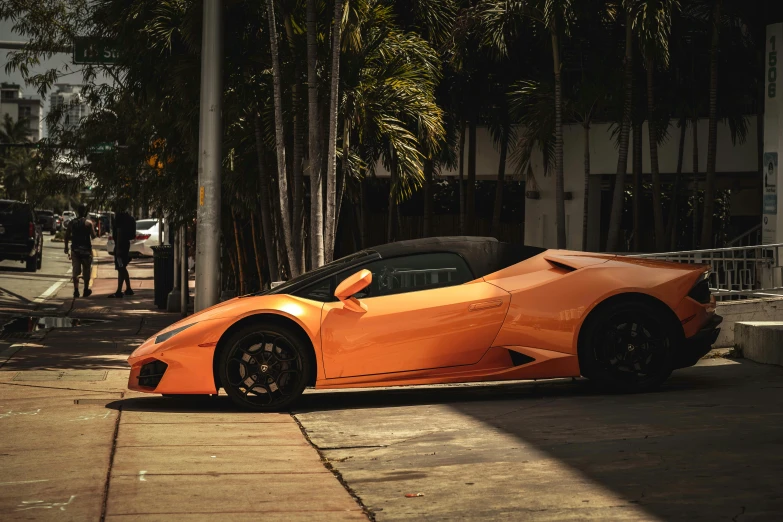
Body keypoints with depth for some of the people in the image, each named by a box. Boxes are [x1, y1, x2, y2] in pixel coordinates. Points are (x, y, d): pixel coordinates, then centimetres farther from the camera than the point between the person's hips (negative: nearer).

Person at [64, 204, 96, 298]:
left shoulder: (71, 223, 3)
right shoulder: (89, 223, -8)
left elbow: (67, 236, 3)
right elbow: (93, 236, -11)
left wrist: (66, 248, 13)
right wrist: (93, 228, 9)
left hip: (75, 249, 2)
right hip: (86, 249, -2)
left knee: (75, 271, 4)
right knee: (86, 270, 10)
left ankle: (76, 290, -7)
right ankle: (86, 290, 14)